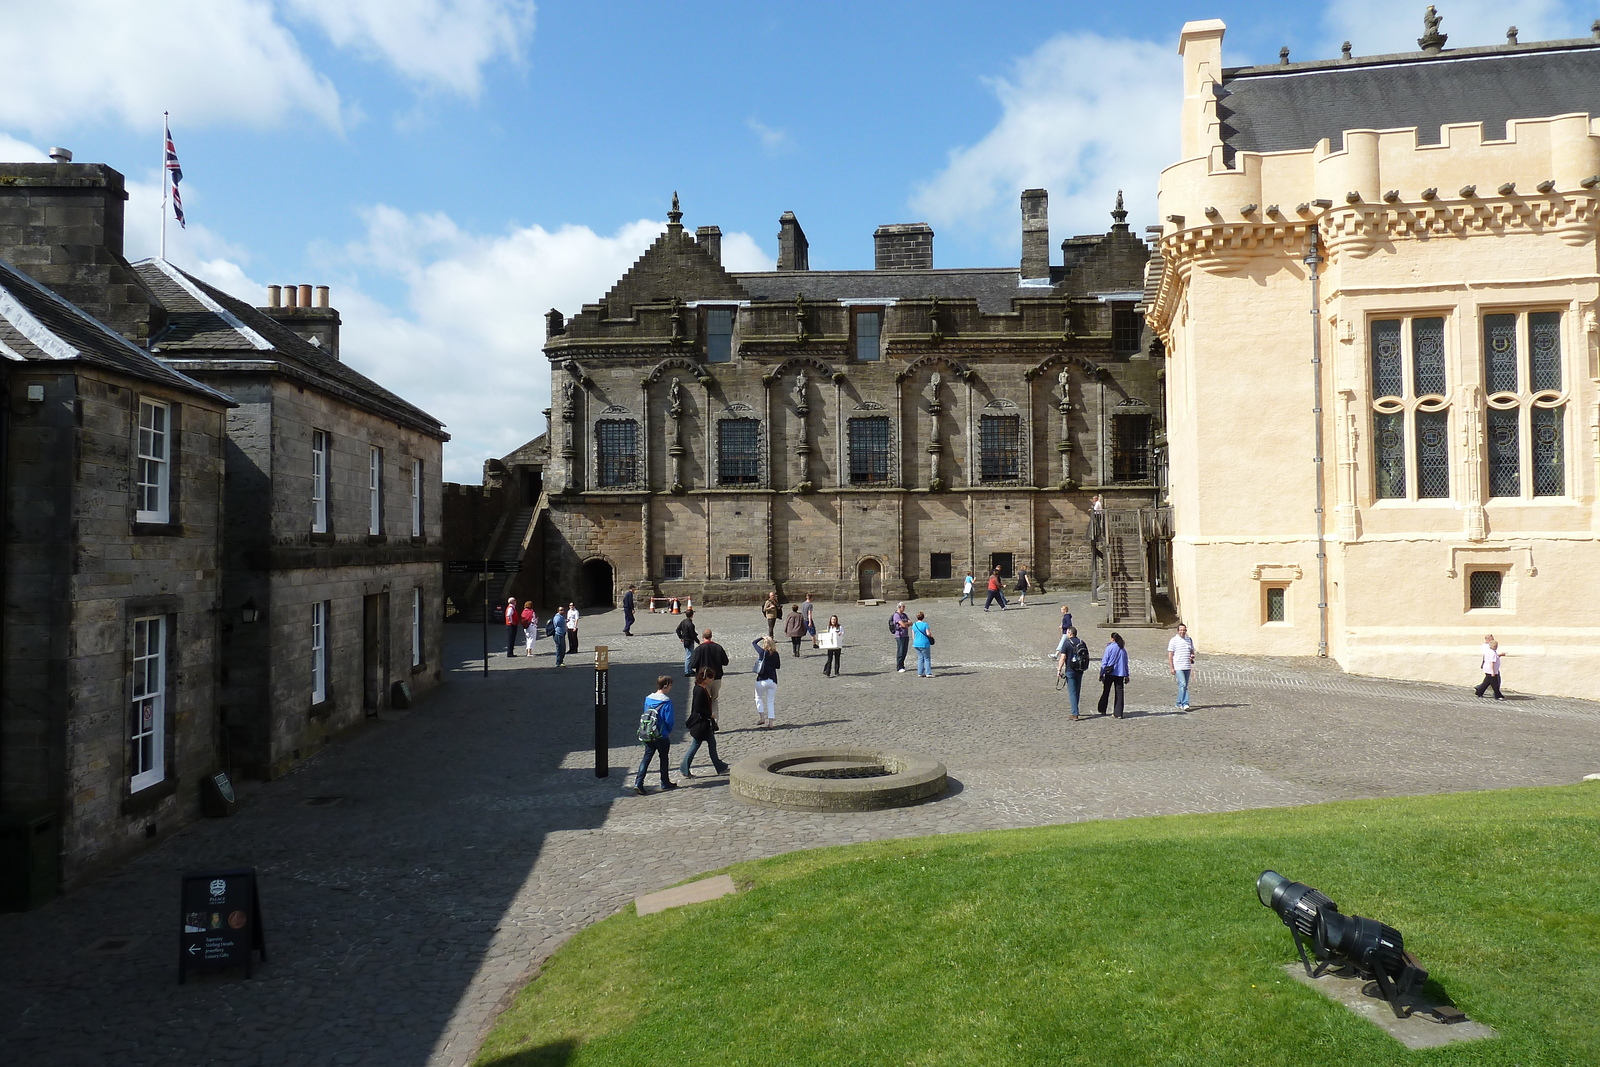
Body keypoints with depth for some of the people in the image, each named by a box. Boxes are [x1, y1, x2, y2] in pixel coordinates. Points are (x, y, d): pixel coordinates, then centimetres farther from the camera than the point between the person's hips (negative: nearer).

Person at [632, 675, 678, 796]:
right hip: (662, 736, -5)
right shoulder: (666, 701, -17)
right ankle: (665, 783, 24)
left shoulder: (648, 699, 3)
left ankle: (638, 782, -5)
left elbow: (645, 715, 11)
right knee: (664, 758, 12)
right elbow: (669, 720, -15)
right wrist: (668, 732, 6)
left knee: (646, 758, 7)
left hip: (647, 736, 5)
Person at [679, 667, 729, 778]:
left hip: (706, 723, 11)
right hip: (700, 724, -11)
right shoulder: (700, 691, -23)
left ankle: (720, 768, 21)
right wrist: (710, 714, -16)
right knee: (695, 745, 1)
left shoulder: (703, 689, 8)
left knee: (712, 744, 14)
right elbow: (697, 709, -26)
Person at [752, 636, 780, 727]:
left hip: (761, 680, -1)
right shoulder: (775, 654, -1)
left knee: (758, 698, 19)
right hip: (772, 680, 1)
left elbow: (753, 643, 11)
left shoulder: (762, 652, -5)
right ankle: (771, 721, 2)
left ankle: (761, 718, 11)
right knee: (771, 701, 9)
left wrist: (762, 638, 24)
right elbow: (778, 666, 12)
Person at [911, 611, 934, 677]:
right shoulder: (925, 624, -11)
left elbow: (913, 635, 12)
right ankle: (928, 673, -1)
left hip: (916, 644, 6)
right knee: (927, 658, 2)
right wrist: (931, 634, 9)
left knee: (920, 658, 13)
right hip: (924, 644, -6)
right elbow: (928, 634, -14)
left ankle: (920, 673, 11)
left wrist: (914, 643, 21)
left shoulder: (914, 625, 7)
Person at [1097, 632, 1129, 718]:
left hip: (1110, 673, -3)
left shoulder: (1110, 648, -6)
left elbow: (1104, 661, -7)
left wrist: (1101, 673, -3)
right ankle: (1119, 713, -1)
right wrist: (1126, 675, 18)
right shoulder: (1123, 649, 7)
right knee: (1119, 693, 3)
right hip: (1120, 673, 3)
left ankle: (1102, 710, 20)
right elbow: (1126, 663, 13)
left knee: (1106, 692, 12)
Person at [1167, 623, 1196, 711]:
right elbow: (1170, 655, -4)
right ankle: (1185, 704, -16)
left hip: (1187, 667, 6)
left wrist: (1192, 656, -1)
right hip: (1178, 667, -6)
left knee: (1184, 686, 10)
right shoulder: (1173, 641, -3)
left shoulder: (1189, 640, 13)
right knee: (1183, 685, -15)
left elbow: (1192, 651, 24)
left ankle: (1179, 703, 20)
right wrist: (1171, 668, -10)